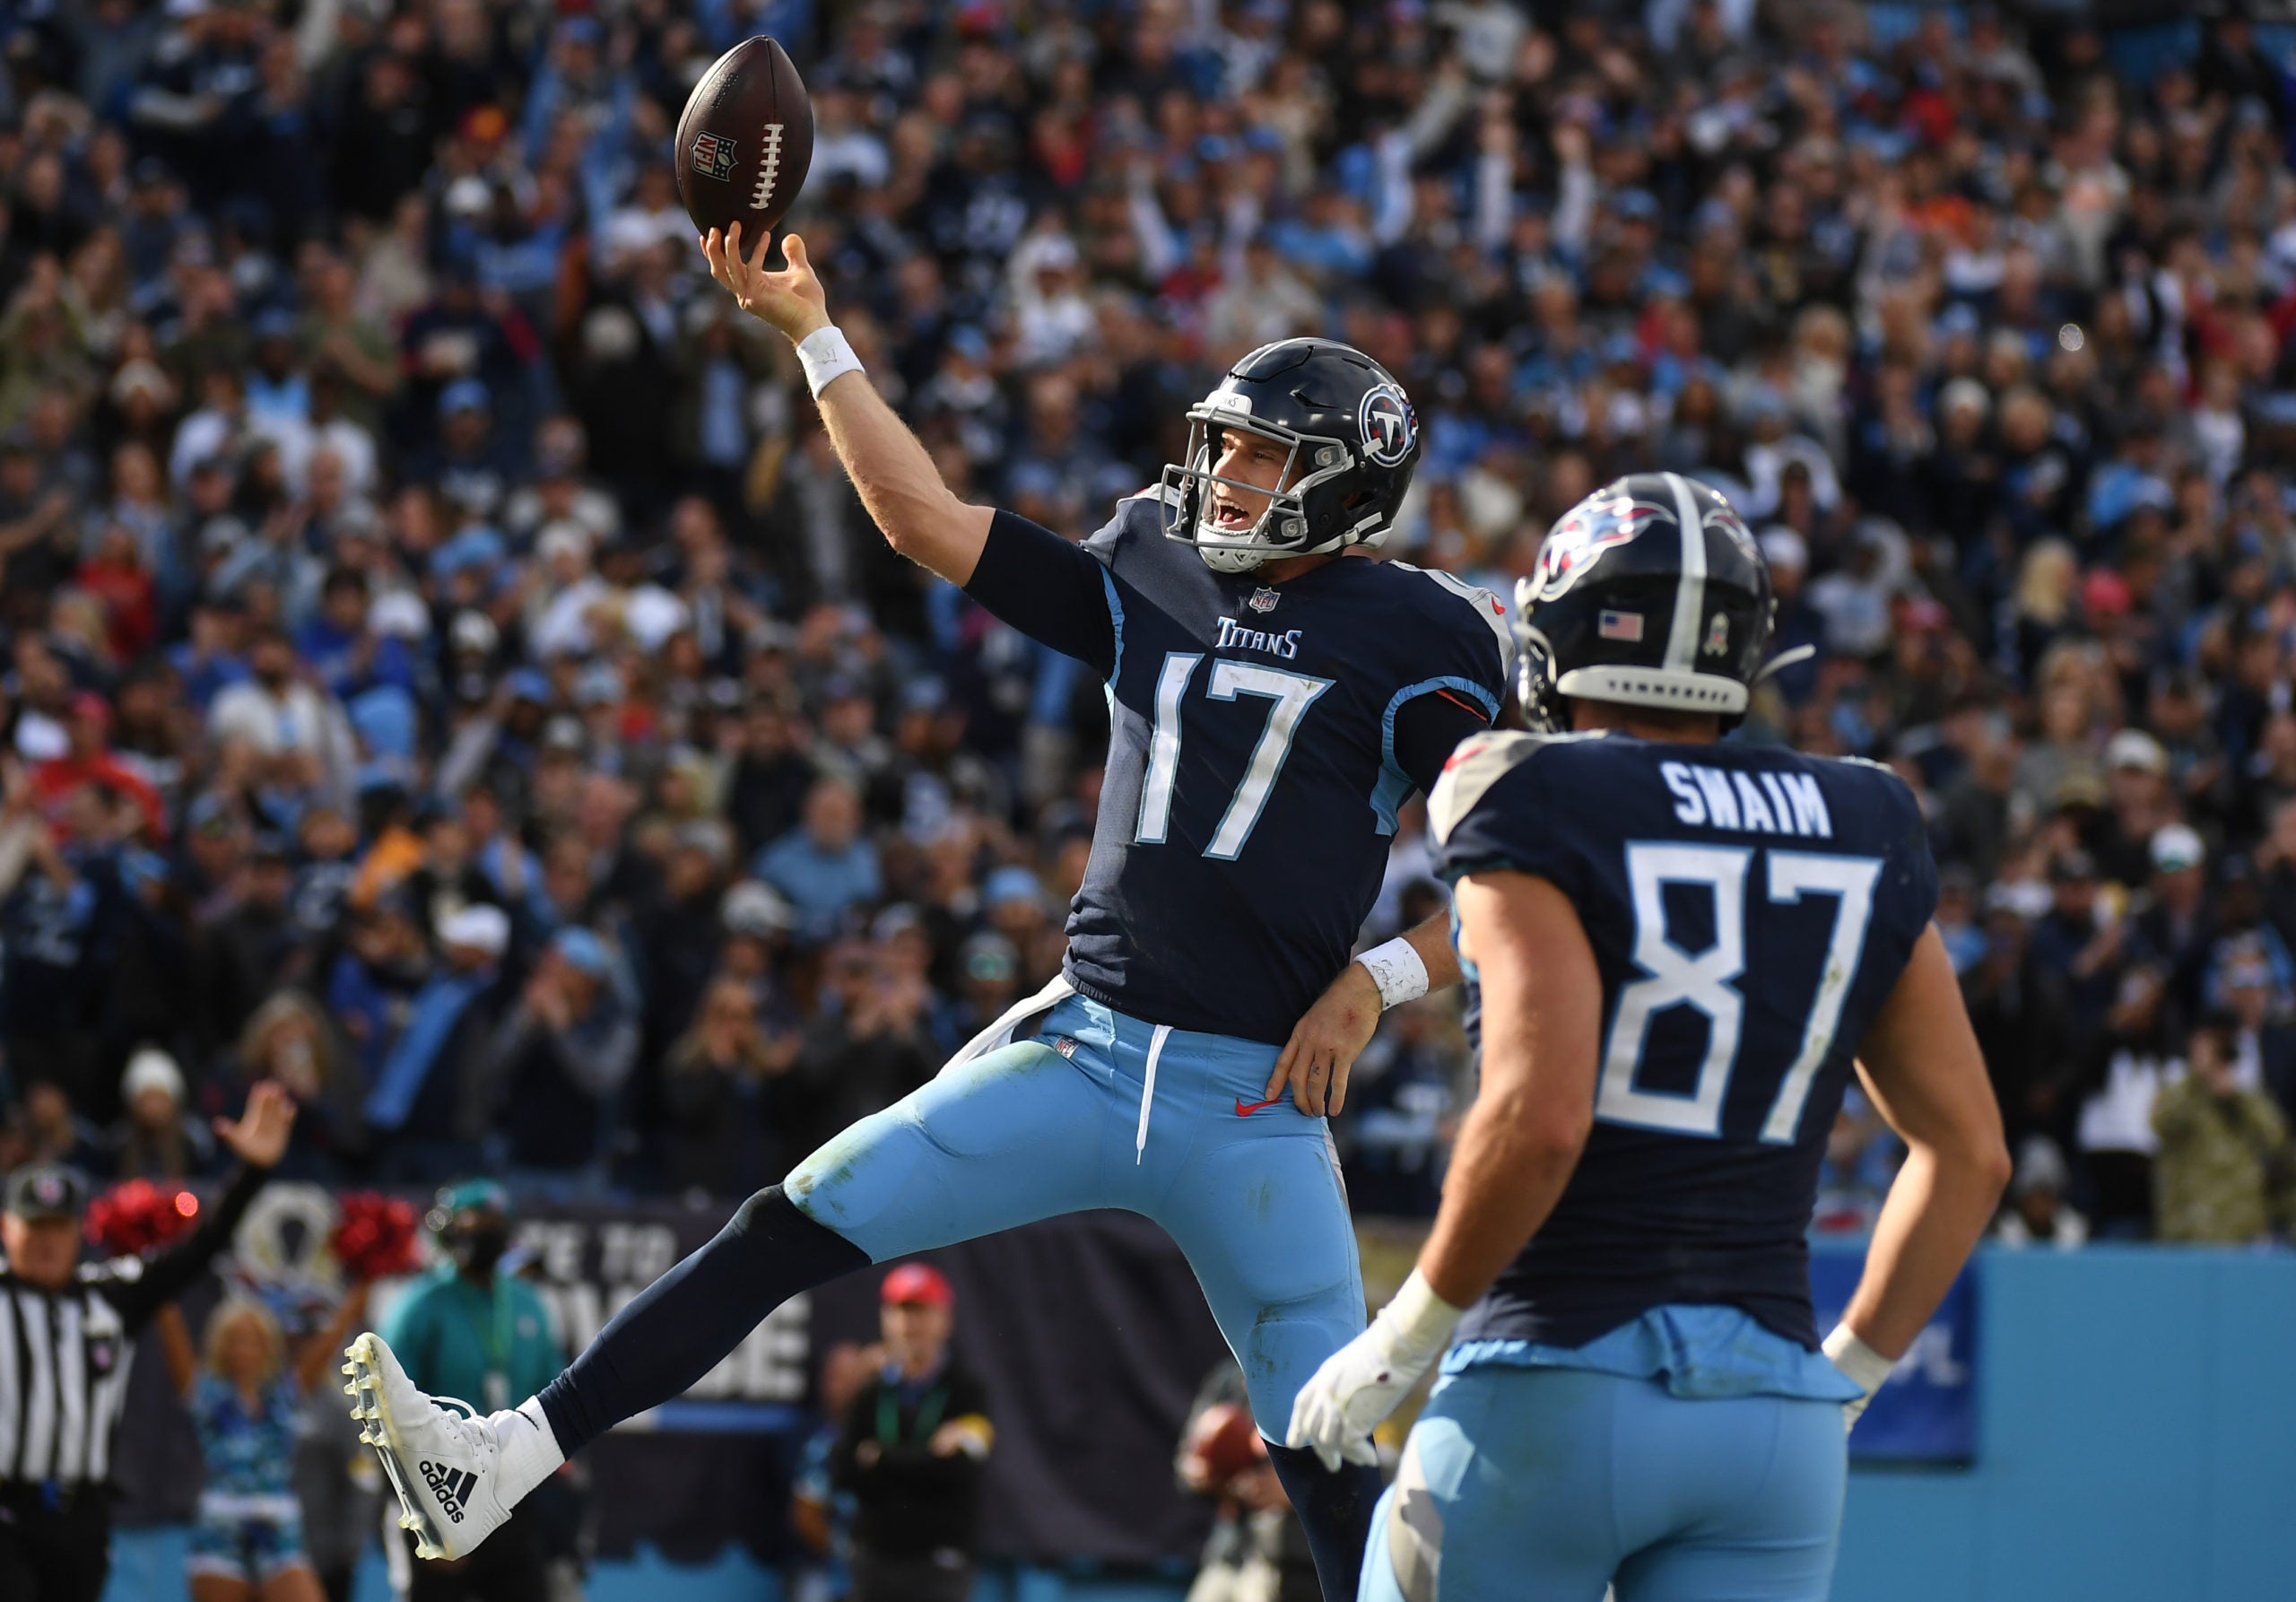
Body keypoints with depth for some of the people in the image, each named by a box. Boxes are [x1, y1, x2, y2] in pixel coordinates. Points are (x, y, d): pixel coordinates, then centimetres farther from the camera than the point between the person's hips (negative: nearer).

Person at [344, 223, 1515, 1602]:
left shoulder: (1409, 642, -2)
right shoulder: (1153, 582, 11)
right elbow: (927, 520, 10)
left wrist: (1378, 981, -12)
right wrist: (811, 330, 5)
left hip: (1253, 1099, -4)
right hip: (1082, 1053, 4)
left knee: (1337, 1465, -4)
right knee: (794, 1230, -4)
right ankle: (506, 1466, -3)